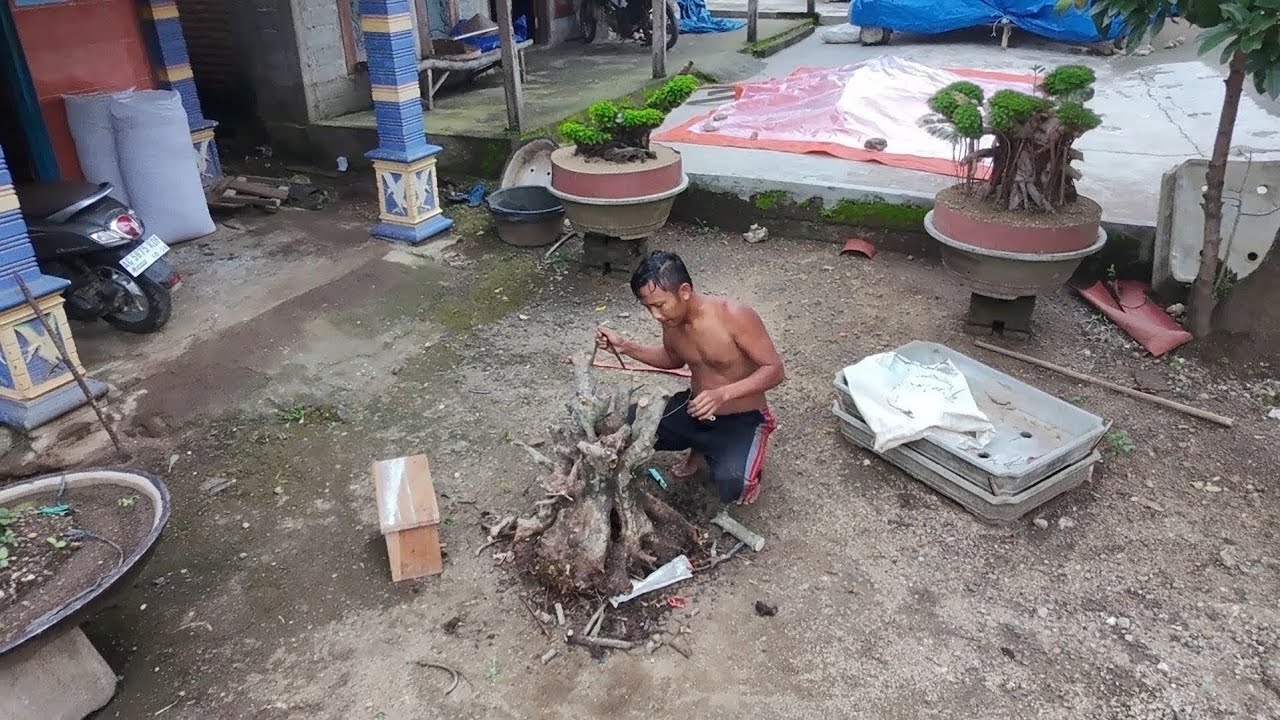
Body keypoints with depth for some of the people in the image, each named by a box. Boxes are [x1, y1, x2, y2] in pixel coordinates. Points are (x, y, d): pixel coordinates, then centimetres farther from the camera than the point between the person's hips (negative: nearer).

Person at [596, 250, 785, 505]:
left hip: (742, 418, -6)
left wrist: (723, 394, -38)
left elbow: (775, 370, -24)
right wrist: (625, 346, -3)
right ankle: (701, 446, 16)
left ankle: (746, 463, 8)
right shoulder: (671, 319, -8)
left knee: (732, 487, -32)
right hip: (694, 409, 6)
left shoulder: (735, 317, -28)